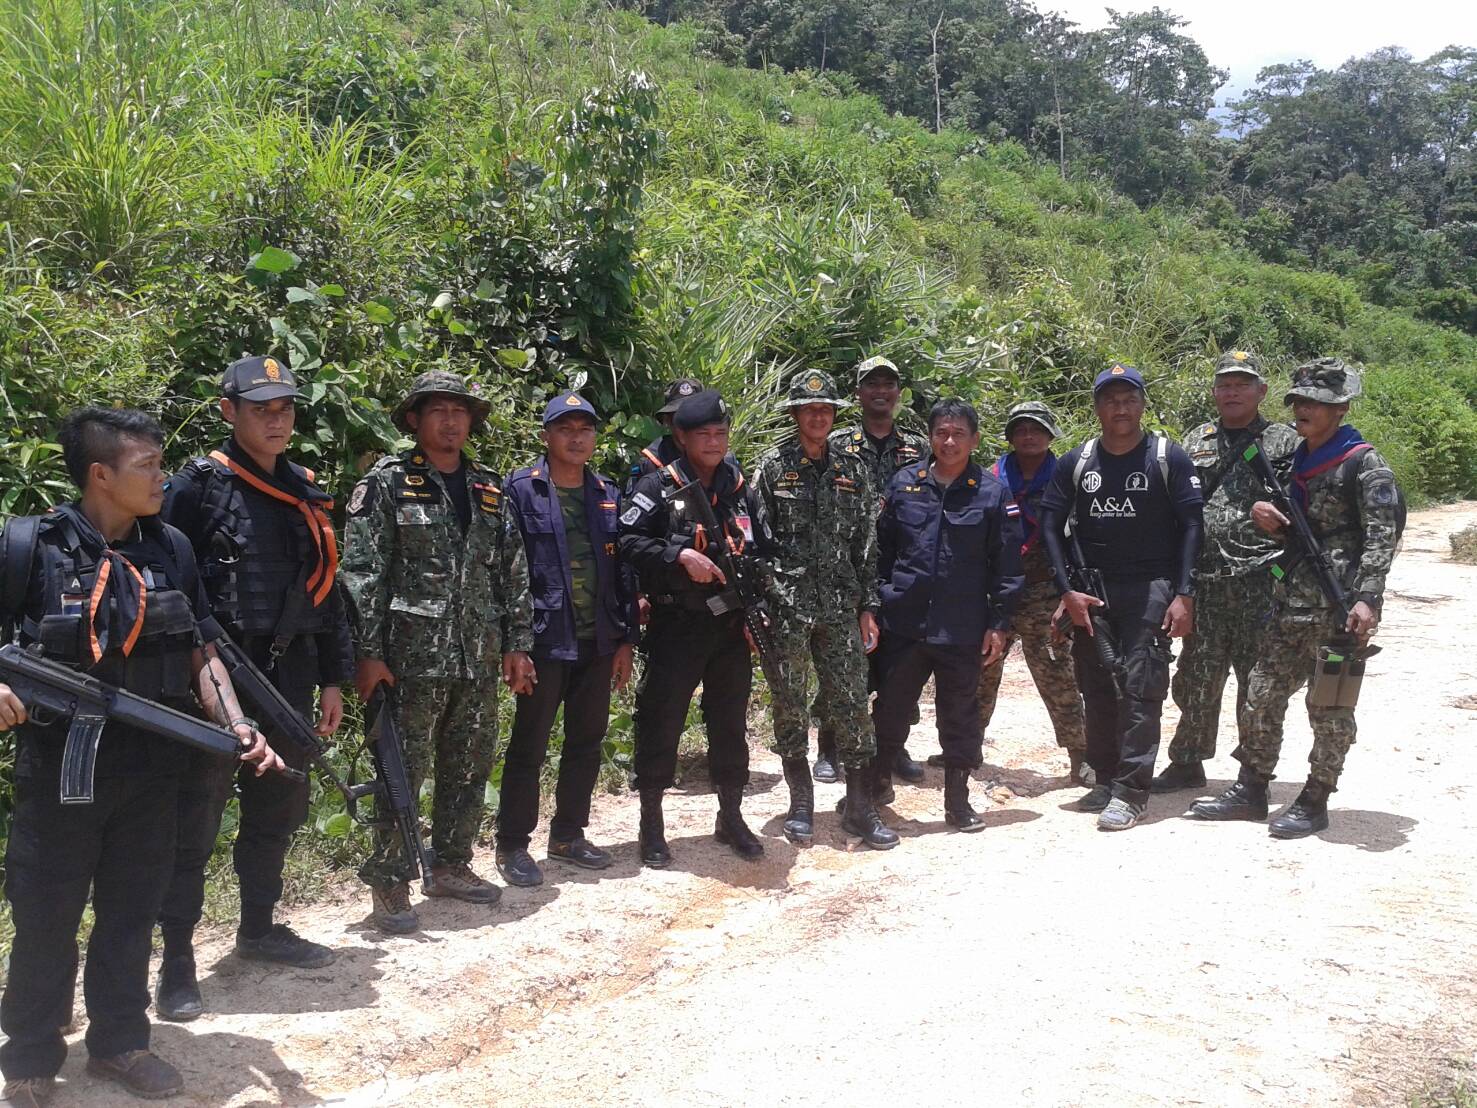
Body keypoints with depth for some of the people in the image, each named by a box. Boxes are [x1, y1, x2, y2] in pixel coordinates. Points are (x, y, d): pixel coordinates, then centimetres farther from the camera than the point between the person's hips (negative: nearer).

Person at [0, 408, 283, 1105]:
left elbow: (199, 654, 8)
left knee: (132, 912, 15)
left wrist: (238, 727, -4)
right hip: (58, 766, -3)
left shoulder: (171, 549, 4)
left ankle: (119, 1042, 32)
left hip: (151, 770, 4)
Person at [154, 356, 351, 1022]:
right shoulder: (199, 485, -7)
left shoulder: (304, 493, 12)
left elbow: (326, 589, 15)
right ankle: (177, 960, 12)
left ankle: (259, 929, 33)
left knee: (278, 811, 16)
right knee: (195, 821, 0)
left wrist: (332, 679, 14)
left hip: (288, 678, 6)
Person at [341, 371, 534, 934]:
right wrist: (368, 653, -13)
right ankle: (389, 882, 12)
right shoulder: (387, 482, -3)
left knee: (469, 770, 13)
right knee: (404, 771, 0)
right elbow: (362, 573, -8)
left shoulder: (488, 488, 14)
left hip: (479, 660, 6)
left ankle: (452, 865, 29)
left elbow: (513, 572, 15)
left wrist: (517, 644, 10)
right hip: (413, 657, -5)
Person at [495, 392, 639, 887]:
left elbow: (624, 572, 12)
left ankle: (568, 834, 28)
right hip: (545, 640, -5)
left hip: (598, 642, 5)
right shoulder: (522, 490, -4)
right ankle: (512, 845, 15)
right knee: (528, 746, 3)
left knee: (587, 742, 14)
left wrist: (626, 640, 8)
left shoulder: (608, 495, 11)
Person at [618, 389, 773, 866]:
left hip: (732, 628, 5)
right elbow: (627, 541, -13)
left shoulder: (741, 488, 10)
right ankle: (651, 826, 14)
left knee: (730, 723, 13)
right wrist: (680, 556, -22)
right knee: (661, 723, 1)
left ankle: (731, 818, 27)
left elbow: (764, 550, 15)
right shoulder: (658, 487, -5)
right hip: (676, 627, -4)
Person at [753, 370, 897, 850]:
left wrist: (868, 607, 6)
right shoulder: (773, 467, 2)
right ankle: (801, 803, 19)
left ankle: (859, 807, 12)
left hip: (841, 608, 2)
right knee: (789, 706, 5)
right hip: (786, 607, -2)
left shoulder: (853, 470, 11)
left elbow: (867, 545, 11)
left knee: (851, 704, 2)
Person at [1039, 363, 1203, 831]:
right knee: (1096, 688, 9)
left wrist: (1184, 595, -11)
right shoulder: (1076, 463, 6)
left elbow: (1191, 527, -3)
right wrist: (1067, 590, -3)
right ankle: (1105, 779, 22)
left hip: (1150, 588, -3)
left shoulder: (1169, 459, -1)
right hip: (1090, 592, 4)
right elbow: (1051, 525, 6)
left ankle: (1130, 790, -5)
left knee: (1141, 688, -9)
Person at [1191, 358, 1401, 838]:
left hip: (1339, 608, -7)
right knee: (1262, 695, 9)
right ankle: (1251, 790, 19)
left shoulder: (1363, 464, -8)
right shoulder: (1295, 459, 15)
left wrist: (1366, 599, -24)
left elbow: (1383, 536, -14)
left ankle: (1315, 802, 11)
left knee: (1329, 708, 1)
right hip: (1291, 604, 8)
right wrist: (1265, 515, 1)